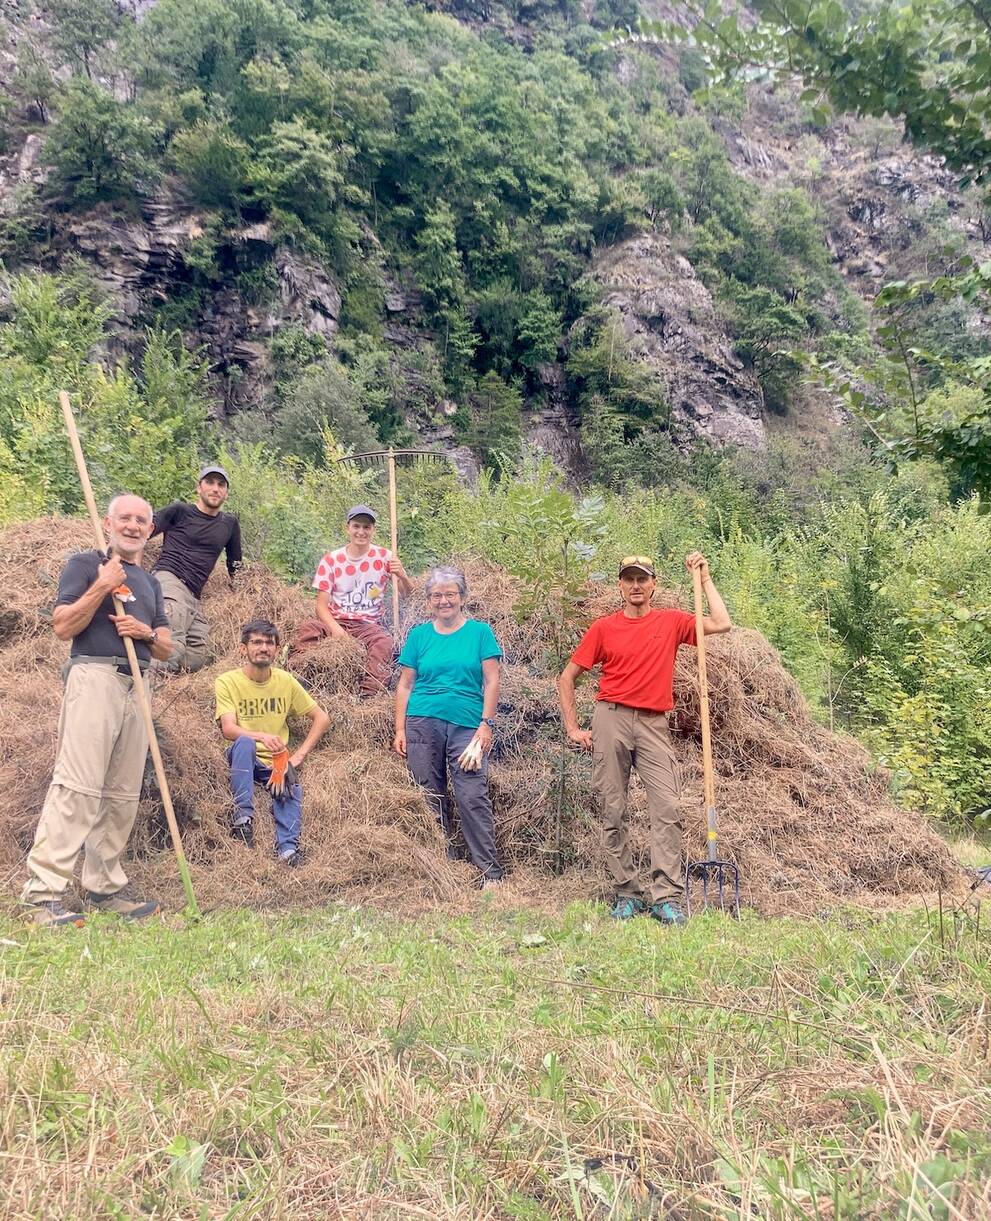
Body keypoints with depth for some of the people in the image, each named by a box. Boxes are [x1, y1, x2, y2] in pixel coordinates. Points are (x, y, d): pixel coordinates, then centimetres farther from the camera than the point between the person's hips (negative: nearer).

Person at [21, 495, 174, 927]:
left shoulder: (150, 582, 23)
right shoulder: (86, 563, 5)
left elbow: (166, 649, 21)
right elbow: (62, 626, -5)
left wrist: (146, 632, 0)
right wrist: (102, 587, -12)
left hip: (136, 687, 7)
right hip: (94, 677, -6)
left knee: (123, 795, 5)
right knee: (77, 786, -14)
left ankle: (104, 888, 13)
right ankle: (42, 893, -12)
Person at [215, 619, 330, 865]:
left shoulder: (285, 681, 5)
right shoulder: (227, 682, -5)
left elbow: (321, 718, 9)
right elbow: (228, 729, -19)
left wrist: (299, 755, -3)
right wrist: (261, 737, -38)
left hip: (277, 760, 2)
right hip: (243, 759, -2)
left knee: (291, 788, -30)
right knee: (244, 743, -35)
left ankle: (287, 847, -30)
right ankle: (243, 817, -32)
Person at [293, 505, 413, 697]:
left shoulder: (384, 557, 4)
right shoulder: (331, 560, 4)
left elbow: (408, 595, 1)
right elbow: (321, 604, 1)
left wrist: (402, 576, -24)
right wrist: (334, 628, -21)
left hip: (369, 624, -1)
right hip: (336, 622, 1)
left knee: (384, 642, -34)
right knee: (306, 628, -30)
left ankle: (369, 696, -32)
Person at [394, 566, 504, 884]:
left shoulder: (480, 632, 6)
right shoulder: (418, 635, 10)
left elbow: (491, 681, 2)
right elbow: (405, 685, 10)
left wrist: (487, 723, -6)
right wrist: (400, 730, 4)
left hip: (468, 726, -2)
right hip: (423, 723, 2)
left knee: (473, 798, -8)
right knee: (431, 799, 6)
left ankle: (490, 872, -2)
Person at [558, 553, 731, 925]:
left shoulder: (671, 622, 9)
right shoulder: (604, 627, 6)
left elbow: (721, 624, -1)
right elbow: (567, 677, 10)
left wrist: (704, 578, 4)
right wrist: (572, 729, 3)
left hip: (654, 724, 0)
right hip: (611, 720, 0)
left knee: (667, 809, -9)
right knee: (613, 813, 2)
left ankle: (666, 898, -5)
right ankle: (627, 893, 13)